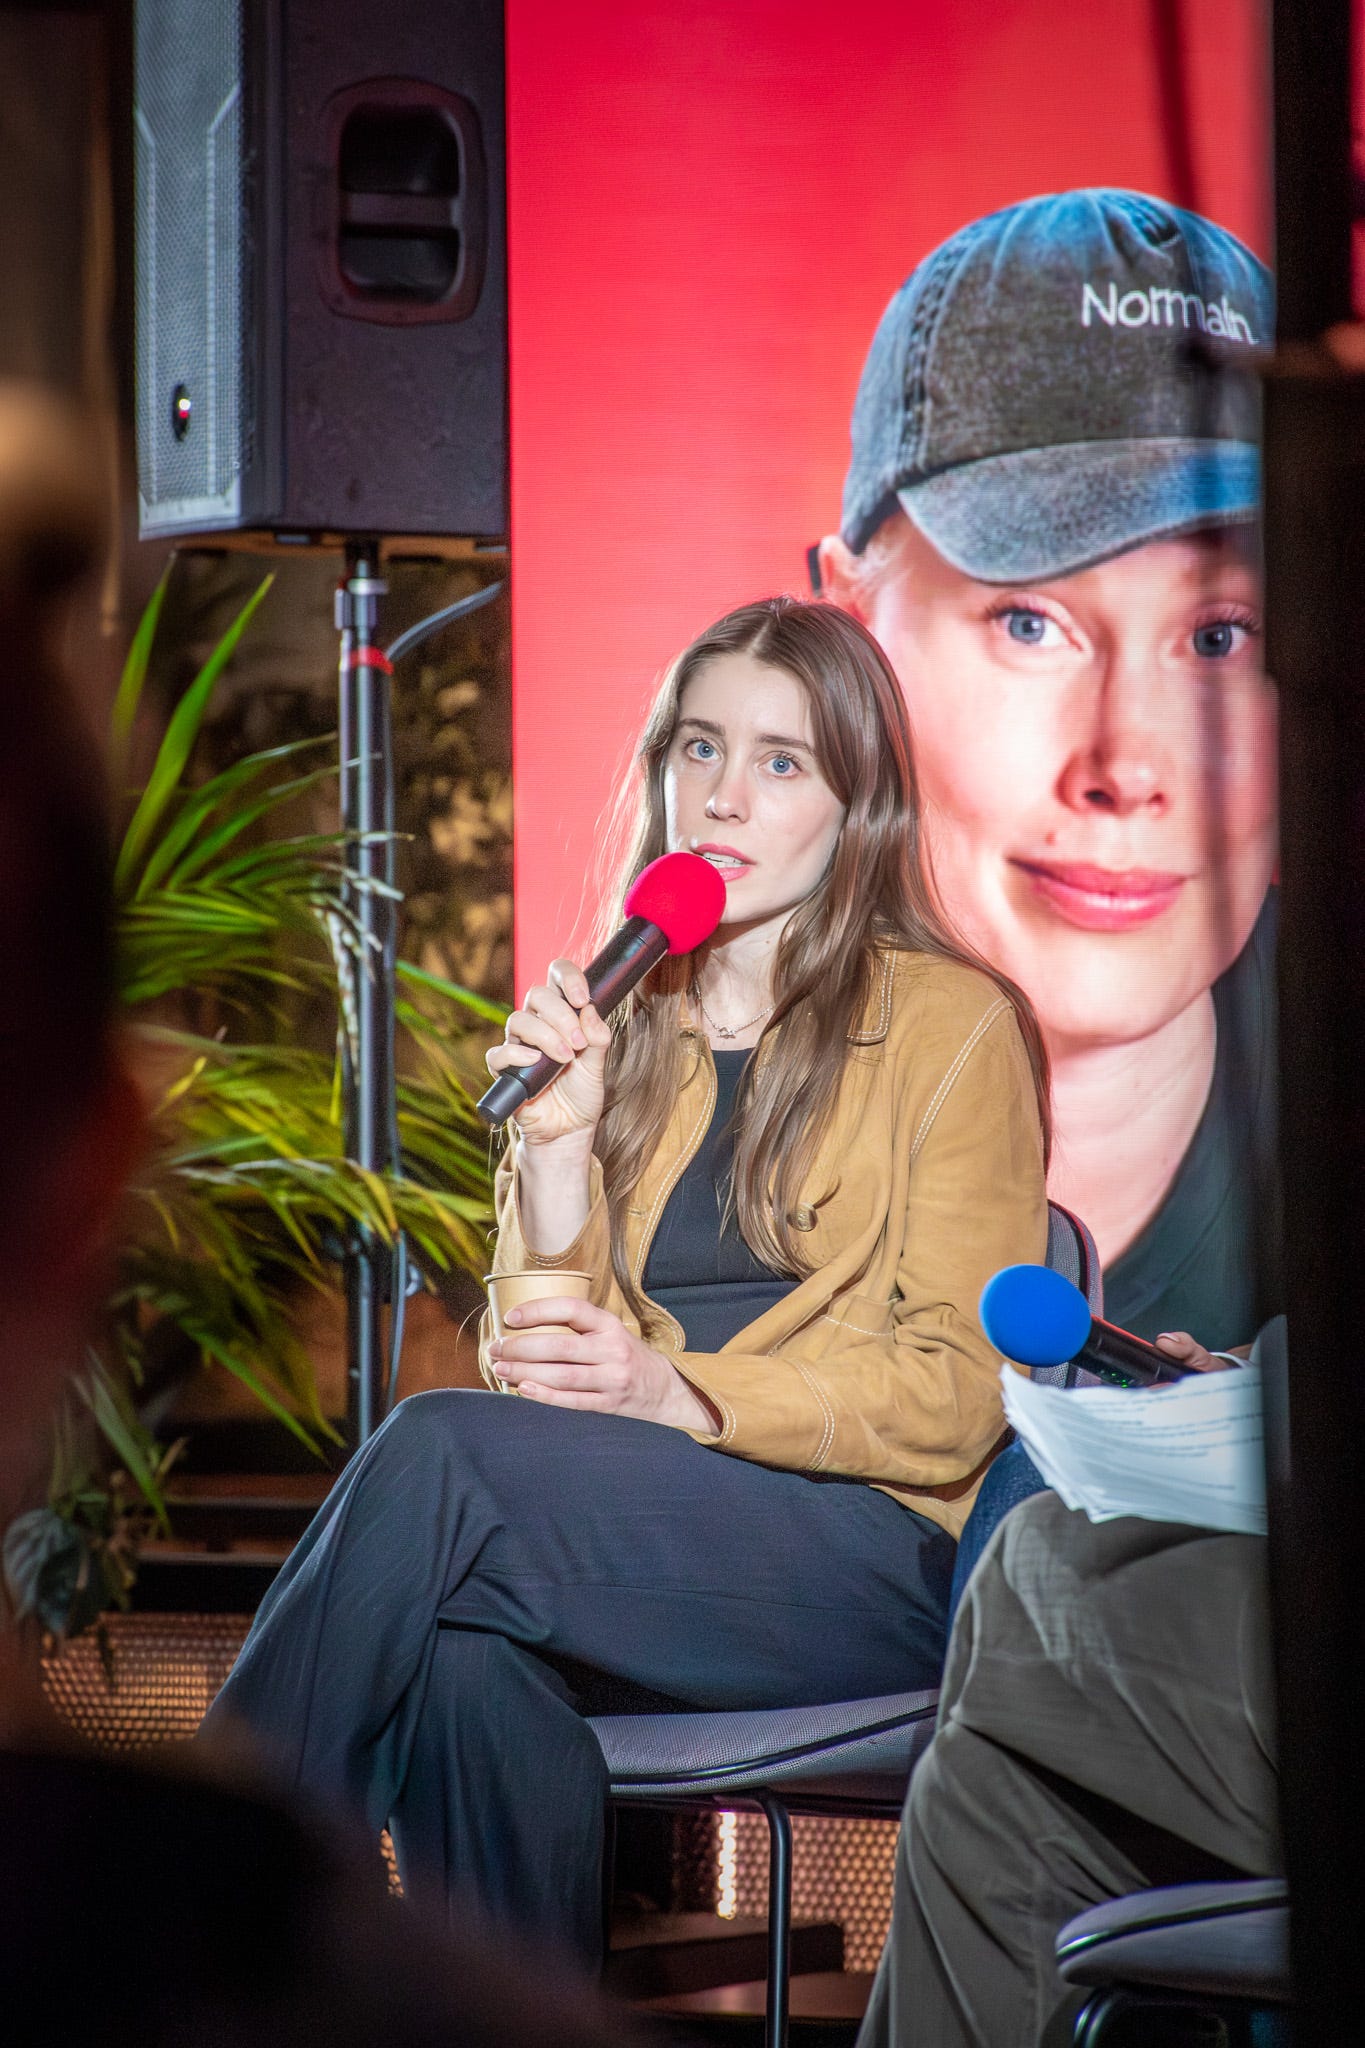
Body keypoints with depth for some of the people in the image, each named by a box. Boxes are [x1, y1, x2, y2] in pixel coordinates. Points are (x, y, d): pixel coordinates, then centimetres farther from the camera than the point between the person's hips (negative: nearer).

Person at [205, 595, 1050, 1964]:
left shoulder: (953, 1027, 4)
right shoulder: (614, 1030, 17)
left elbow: (952, 1399, -1)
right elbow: (548, 1372, 11)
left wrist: (682, 1394, -15)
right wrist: (556, 1147, -5)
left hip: (873, 1562, -3)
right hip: (634, 1537, 4)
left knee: (438, 1452, -29)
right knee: (467, 1659, -35)